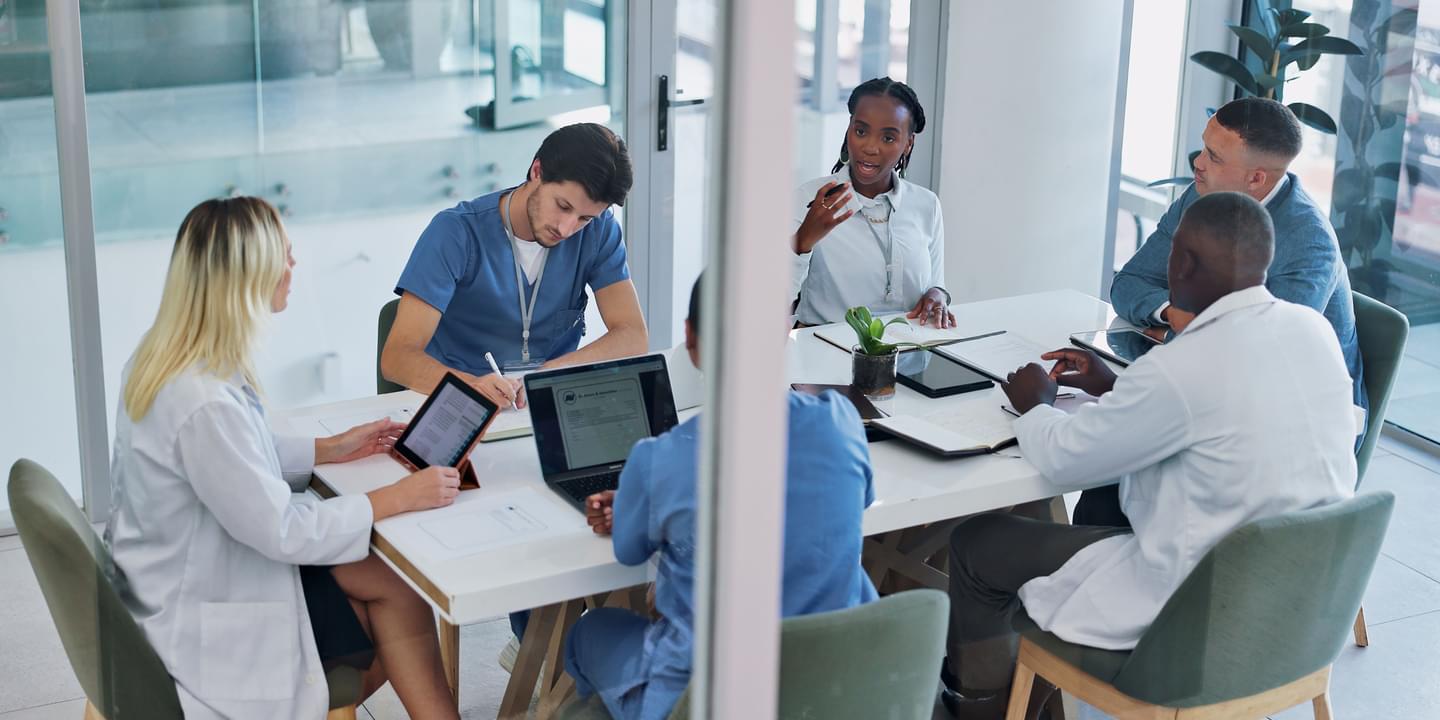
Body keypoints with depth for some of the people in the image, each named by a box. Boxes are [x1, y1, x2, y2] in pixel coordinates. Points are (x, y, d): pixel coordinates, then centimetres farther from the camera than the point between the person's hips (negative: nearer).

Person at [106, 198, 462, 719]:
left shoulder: (162, 357, -2)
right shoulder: (204, 402, -32)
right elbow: (283, 531, -25)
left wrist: (327, 450, 11)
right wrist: (398, 497, -16)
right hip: (204, 631, -9)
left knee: (392, 585, 3)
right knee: (399, 598, -3)